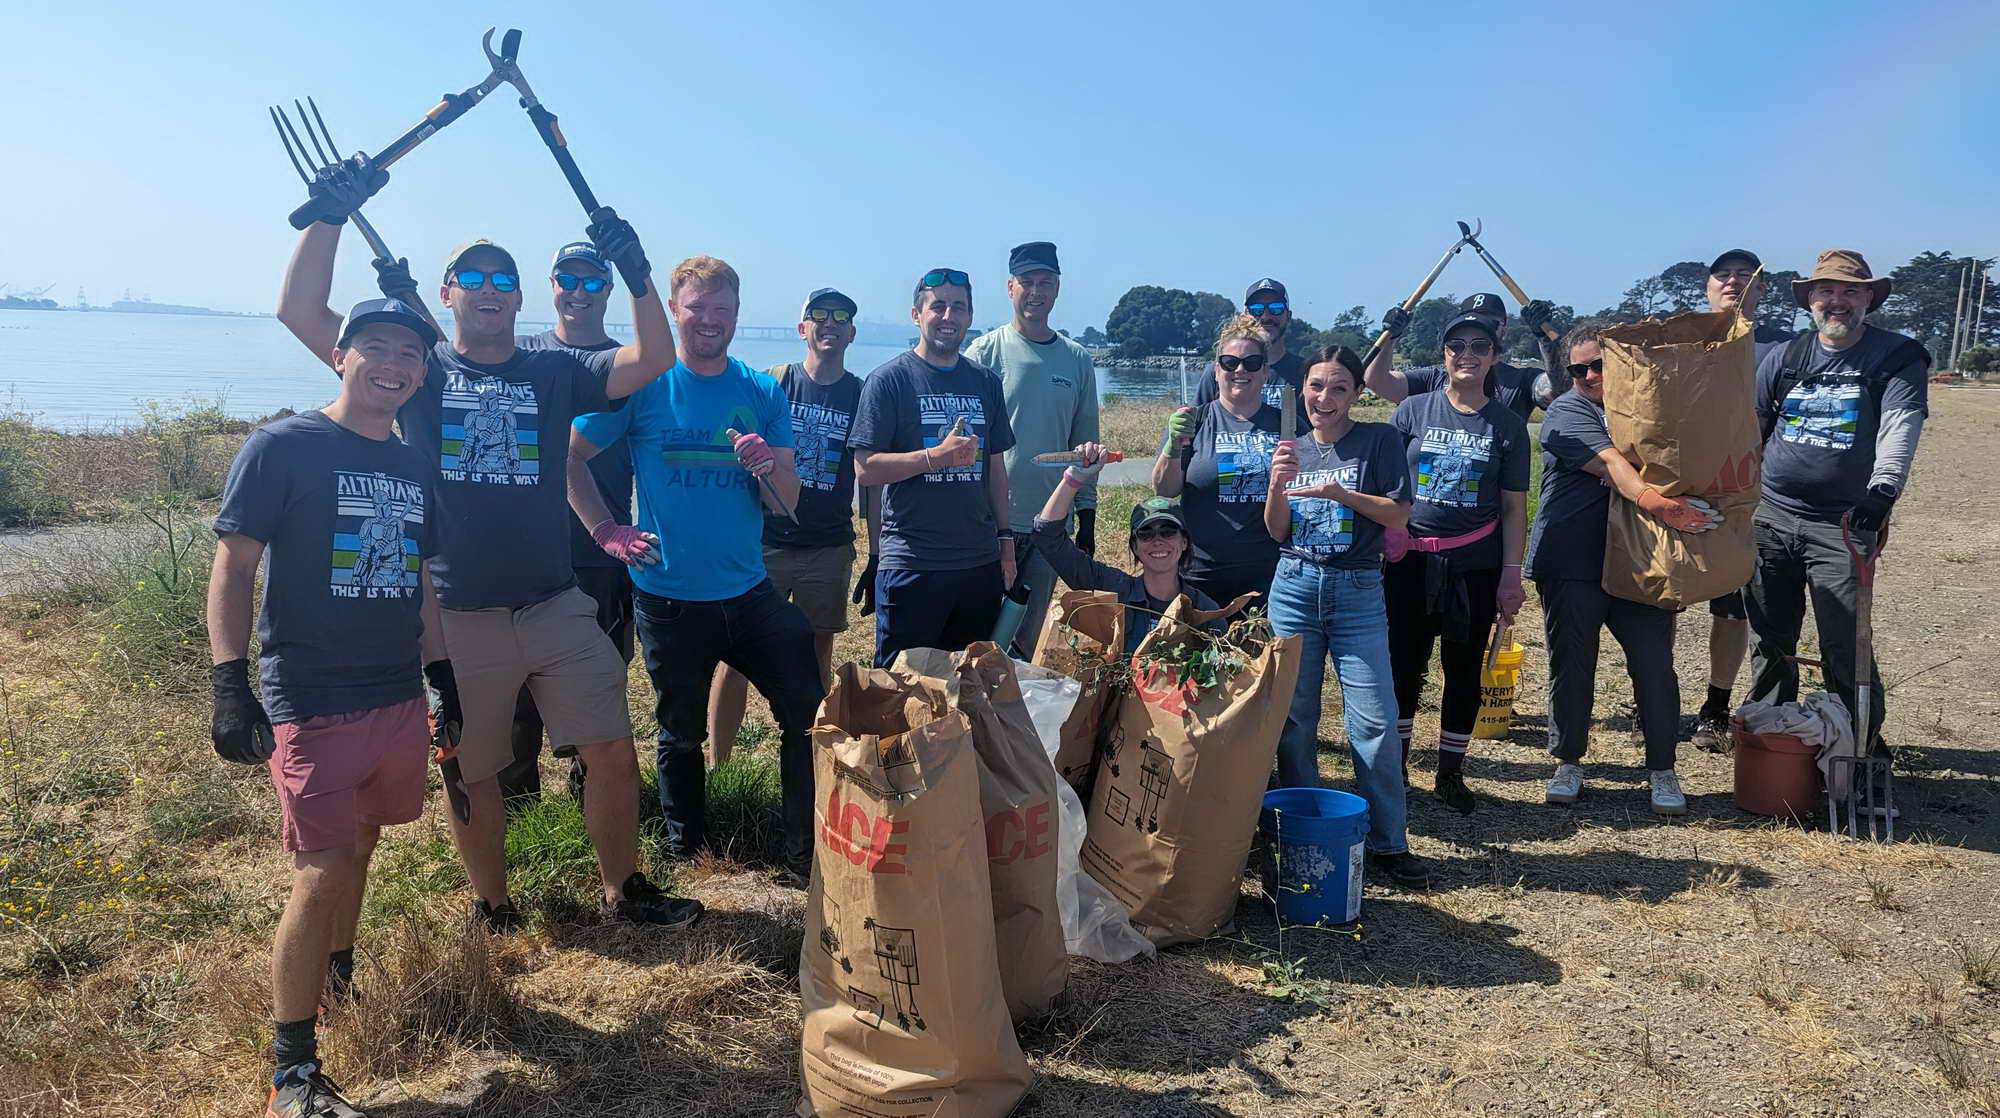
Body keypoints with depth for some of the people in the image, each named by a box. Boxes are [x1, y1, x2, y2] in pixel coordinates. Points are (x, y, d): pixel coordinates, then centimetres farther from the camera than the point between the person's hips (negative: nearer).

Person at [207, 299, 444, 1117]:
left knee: (359, 848, 16)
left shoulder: (415, 468, 11)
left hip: (399, 701, 6)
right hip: (310, 705, -6)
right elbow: (233, 568, -8)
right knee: (322, 875, -6)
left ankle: (339, 979, 39)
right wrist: (230, 684, -15)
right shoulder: (282, 448, -7)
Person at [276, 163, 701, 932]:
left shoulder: (555, 373, 7)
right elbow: (300, 313, -5)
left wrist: (636, 274, -18)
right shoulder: (422, 370, 3)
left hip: (557, 608, 1)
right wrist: (330, 214, -13)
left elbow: (653, 360, -5)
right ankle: (493, 911, 32)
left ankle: (624, 892, 23)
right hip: (457, 618, -1)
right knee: (471, 776, 11)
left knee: (614, 754, 3)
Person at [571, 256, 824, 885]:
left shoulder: (763, 393, 2)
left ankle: (806, 857, 14)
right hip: (669, 598, -2)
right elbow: (566, 457, -1)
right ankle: (685, 849, 39)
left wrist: (768, 467, -21)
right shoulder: (643, 383, -6)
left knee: (811, 714, -2)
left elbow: (787, 505, 0)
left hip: (749, 592, 2)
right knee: (681, 734, 15)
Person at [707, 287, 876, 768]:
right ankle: (716, 767, 11)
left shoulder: (863, 396, 4)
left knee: (818, 660, 8)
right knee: (735, 657, -1)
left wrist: (876, 557, 3)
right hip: (763, 542, -1)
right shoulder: (771, 384, 2)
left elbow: (871, 483, 6)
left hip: (829, 548, 1)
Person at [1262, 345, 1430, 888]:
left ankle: (1388, 843, 6)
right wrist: (1277, 484, -10)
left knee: (1374, 721, -7)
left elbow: (1398, 515, -5)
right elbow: (1277, 531, 8)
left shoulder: (1379, 440, 1)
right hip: (1294, 588, 3)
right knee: (1293, 719, 4)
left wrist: (1340, 492, -18)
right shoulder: (1292, 448, 11)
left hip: (1358, 593, -2)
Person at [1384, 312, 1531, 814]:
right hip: (1410, 561, 0)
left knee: (1464, 670, 7)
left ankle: (1450, 773, 21)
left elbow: (1513, 508, 5)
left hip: (1474, 565, 1)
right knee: (1404, 665, 3)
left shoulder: (1507, 425, 3)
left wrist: (1511, 575, -1)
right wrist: (1389, 539, -6)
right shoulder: (1413, 410, 2)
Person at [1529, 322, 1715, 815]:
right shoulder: (1566, 412, -2)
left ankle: (1662, 770, 15)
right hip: (1572, 564, -3)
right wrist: (1652, 501, -35)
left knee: (1655, 666, 1)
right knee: (1570, 666, 5)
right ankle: (1568, 764, 21)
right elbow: (1610, 462, -19)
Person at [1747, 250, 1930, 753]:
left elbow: (1900, 429, -15)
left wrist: (1883, 489, -31)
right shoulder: (1783, 358, 9)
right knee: (1770, 638, 13)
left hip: (1841, 524, -4)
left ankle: (1864, 745, 11)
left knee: (1845, 647, -5)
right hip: (1771, 518, 4)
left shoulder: (1898, 357, -1)